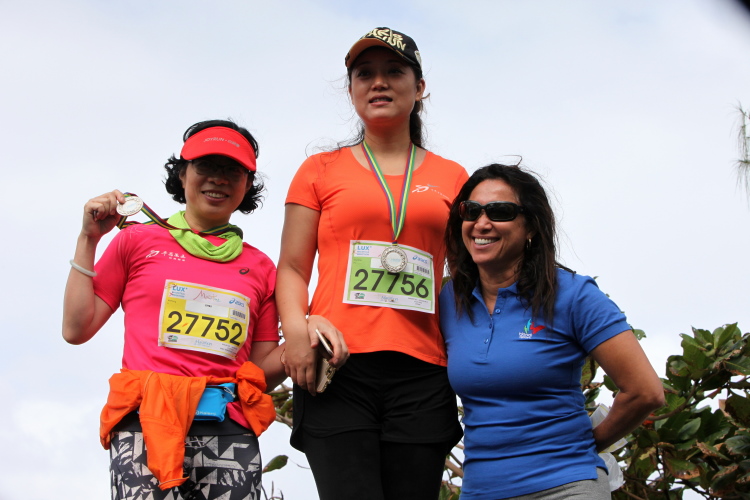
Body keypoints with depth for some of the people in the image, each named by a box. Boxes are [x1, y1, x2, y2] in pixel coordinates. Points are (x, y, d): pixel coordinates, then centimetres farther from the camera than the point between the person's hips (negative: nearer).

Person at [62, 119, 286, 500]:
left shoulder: (259, 267, 18)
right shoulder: (139, 240, 14)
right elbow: (76, 330, 9)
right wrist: (88, 239, 8)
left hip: (230, 431, 3)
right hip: (148, 424, -2)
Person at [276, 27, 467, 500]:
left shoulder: (452, 178, 17)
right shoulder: (321, 170, 16)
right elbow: (292, 269, 10)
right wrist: (296, 327, -10)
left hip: (422, 375, 1)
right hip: (337, 369, -1)